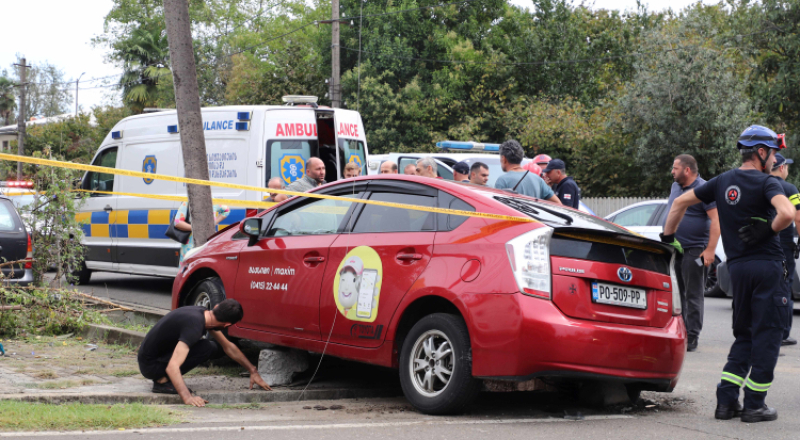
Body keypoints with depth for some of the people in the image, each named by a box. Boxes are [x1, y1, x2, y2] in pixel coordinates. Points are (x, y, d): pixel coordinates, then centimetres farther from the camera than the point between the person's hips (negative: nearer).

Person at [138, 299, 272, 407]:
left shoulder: (203, 313, 0)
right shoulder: (194, 326, -30)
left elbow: (228, 347, 16)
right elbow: (172, 367, -39)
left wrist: (253, 371, 17)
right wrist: (187, 398, -47)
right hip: (149, 365, -9)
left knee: (213, 347, 8)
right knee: (206, 348, -21)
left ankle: (162, 377, 5)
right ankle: (162, 381, -13)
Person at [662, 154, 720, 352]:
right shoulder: (675, 187, 15)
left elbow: (716, 219, -16)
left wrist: (710, 250, -22)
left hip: (694, 250, -8)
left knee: (693, 296, -5)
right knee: (676, 294, 10)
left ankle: (692, 338, -3)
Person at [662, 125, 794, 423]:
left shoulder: (723, 182, 12)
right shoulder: (766, 183, -9)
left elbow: (680, 202, 17)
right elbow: (787, 213, -28)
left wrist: (667, 236, 26)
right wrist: (770, 230, -9)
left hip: (737, 267, 6)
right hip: (767, 265, -6)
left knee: (744, 336, 16)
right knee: (766, 334, 1)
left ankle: (726, 401, 9)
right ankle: (755, 405, 2)